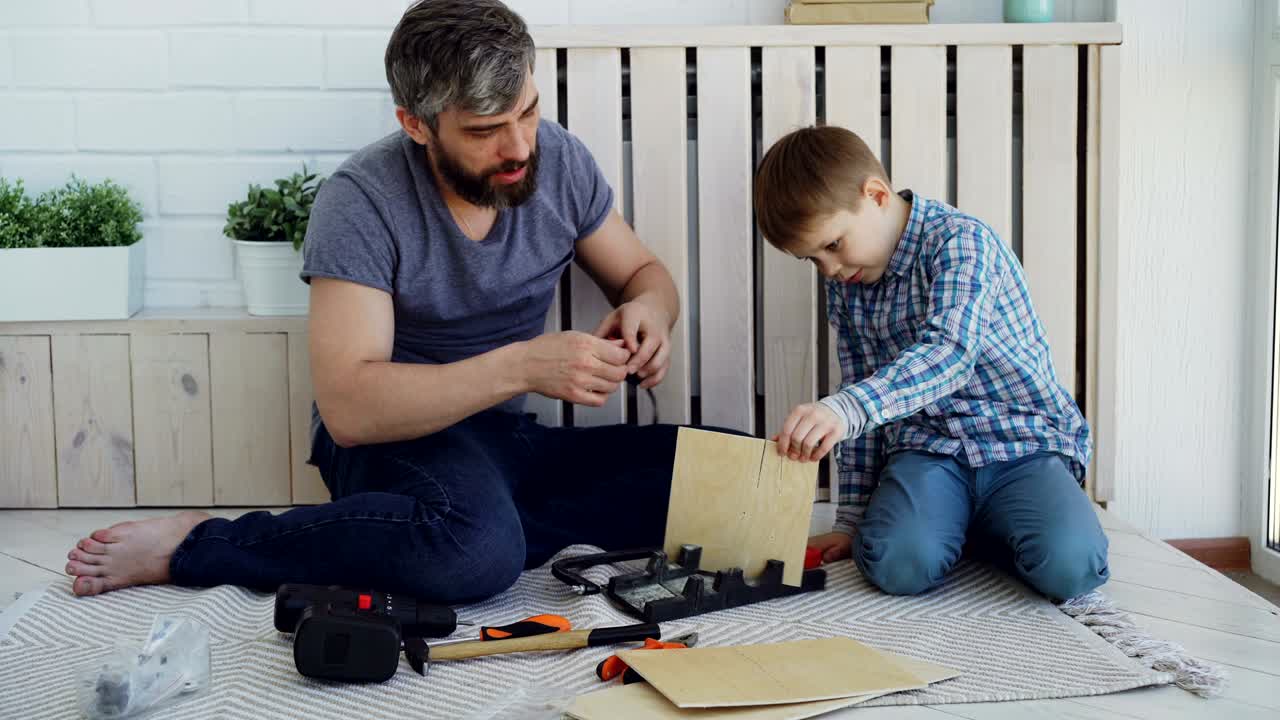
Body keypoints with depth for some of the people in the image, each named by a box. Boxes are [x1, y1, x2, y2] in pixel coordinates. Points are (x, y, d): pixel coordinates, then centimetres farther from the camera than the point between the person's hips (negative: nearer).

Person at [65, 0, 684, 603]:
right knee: (477, 549, -41)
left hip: (505, 437, 6)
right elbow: (348, 408, -26)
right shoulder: (363, 200, -18)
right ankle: (193, 545, -22)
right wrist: (521, 365, -35)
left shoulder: (559, 157, -3)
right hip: (396, 435, -5)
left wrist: (649, 306, -14)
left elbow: (644, 274, 12)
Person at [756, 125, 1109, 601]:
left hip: (1024, 442, -3)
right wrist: (853, 519, 12)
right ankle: (954, 521, 6)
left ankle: (989, 526, 3)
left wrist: (847, 408, -46)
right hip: (925, 445, 4)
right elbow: (863, 392, 15)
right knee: (897, 563, -28)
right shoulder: (844, 289, 9)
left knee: (1070, 566, -30)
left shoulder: (959, 240, -13)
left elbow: (951, 351, -31)